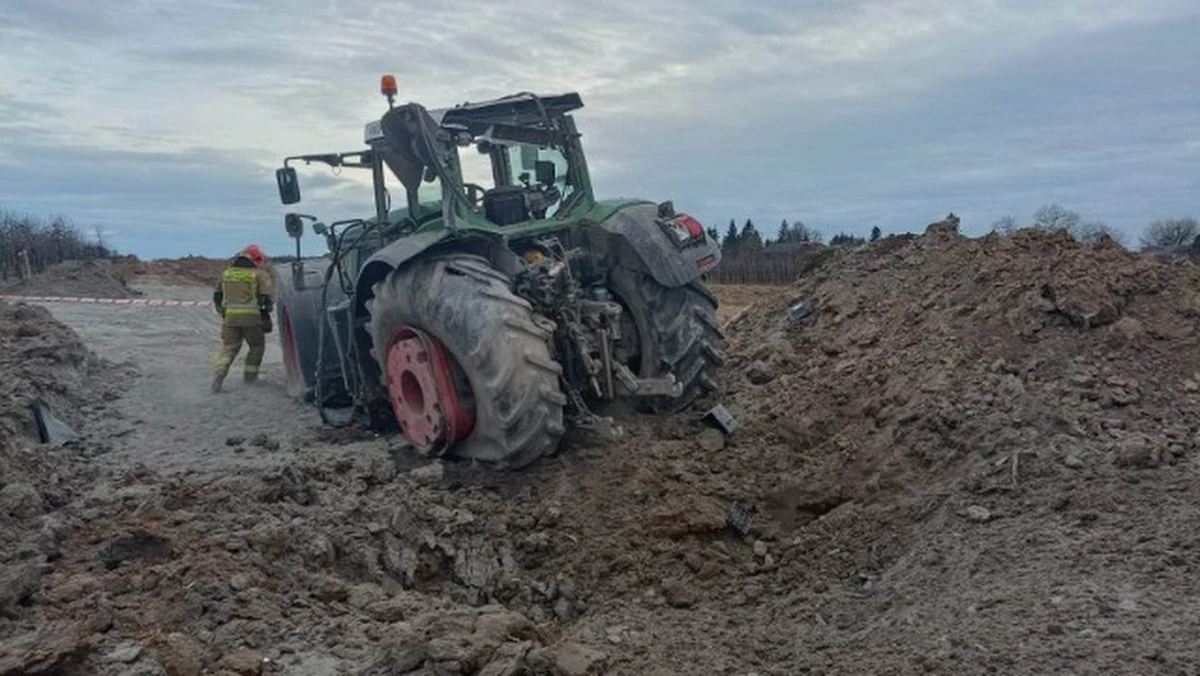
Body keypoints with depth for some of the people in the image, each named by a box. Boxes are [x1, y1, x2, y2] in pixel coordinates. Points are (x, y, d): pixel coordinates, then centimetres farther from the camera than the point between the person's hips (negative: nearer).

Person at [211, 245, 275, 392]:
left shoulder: (226, 273, 15)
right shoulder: (260, 274, 1)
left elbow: (217, 296, 19)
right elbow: (268, 297, -6)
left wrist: (222, 312, 30)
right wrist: (265, 312, 10)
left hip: (230, 316, 3)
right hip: (252, 317, -3)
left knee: (227, 347, 6)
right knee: (257, 346, 16)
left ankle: (219, 374, -12)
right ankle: (250, 375, 20)